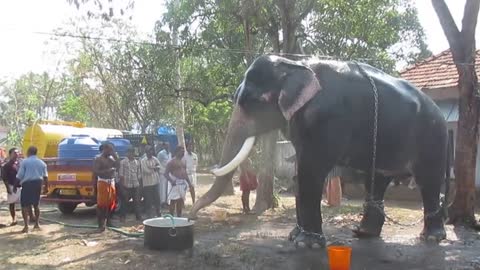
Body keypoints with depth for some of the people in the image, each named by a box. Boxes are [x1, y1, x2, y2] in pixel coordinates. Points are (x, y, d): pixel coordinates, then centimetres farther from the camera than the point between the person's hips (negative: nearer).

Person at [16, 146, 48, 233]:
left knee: (25, 205, -1)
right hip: (38, 183, 5)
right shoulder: (41, 163, 10)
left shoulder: (24, 162, -5)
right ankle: (37, 224, 21)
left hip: (27, 184, -5)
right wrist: (45, 187, 18)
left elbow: (19, 176, -8)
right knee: (36, 204, 17)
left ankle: (26, 226, -8)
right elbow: (45, 176, 10)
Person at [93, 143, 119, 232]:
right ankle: (101, 224, -7)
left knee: (111, 203, 10)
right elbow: (95, 171, -15)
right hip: (103, 182, -7)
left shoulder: (111, 158, 14)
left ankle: (109, 221, 25)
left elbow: (118, 166, 4)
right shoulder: (98, 159, -6)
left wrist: (115, 155, -1)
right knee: (102, 203, -8)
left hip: (111, 182, 7)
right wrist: (107, 170, -23)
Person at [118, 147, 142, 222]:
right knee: (124, 201, 5)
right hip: (126, 186, -4)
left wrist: (139, 183, 9)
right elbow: (121, 174, -7)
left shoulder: (137, 162, 10)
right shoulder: (123, 162, -4)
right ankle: (122, 216, 16)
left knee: (137, 201, 6)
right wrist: (122, 186, -11)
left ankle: (138, 216, 13)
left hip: (136, 185, 4)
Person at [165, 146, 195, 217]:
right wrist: (171, 180, -30)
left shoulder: (182, 162, 18)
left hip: (183, 184, 8)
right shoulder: (172, 162, -8)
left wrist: (189, 183, 16)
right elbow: (166, 174, -13)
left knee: (181, 201, 12)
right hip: (175, 184, -8)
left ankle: (179, 216, 20)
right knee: (173, 201, -5)